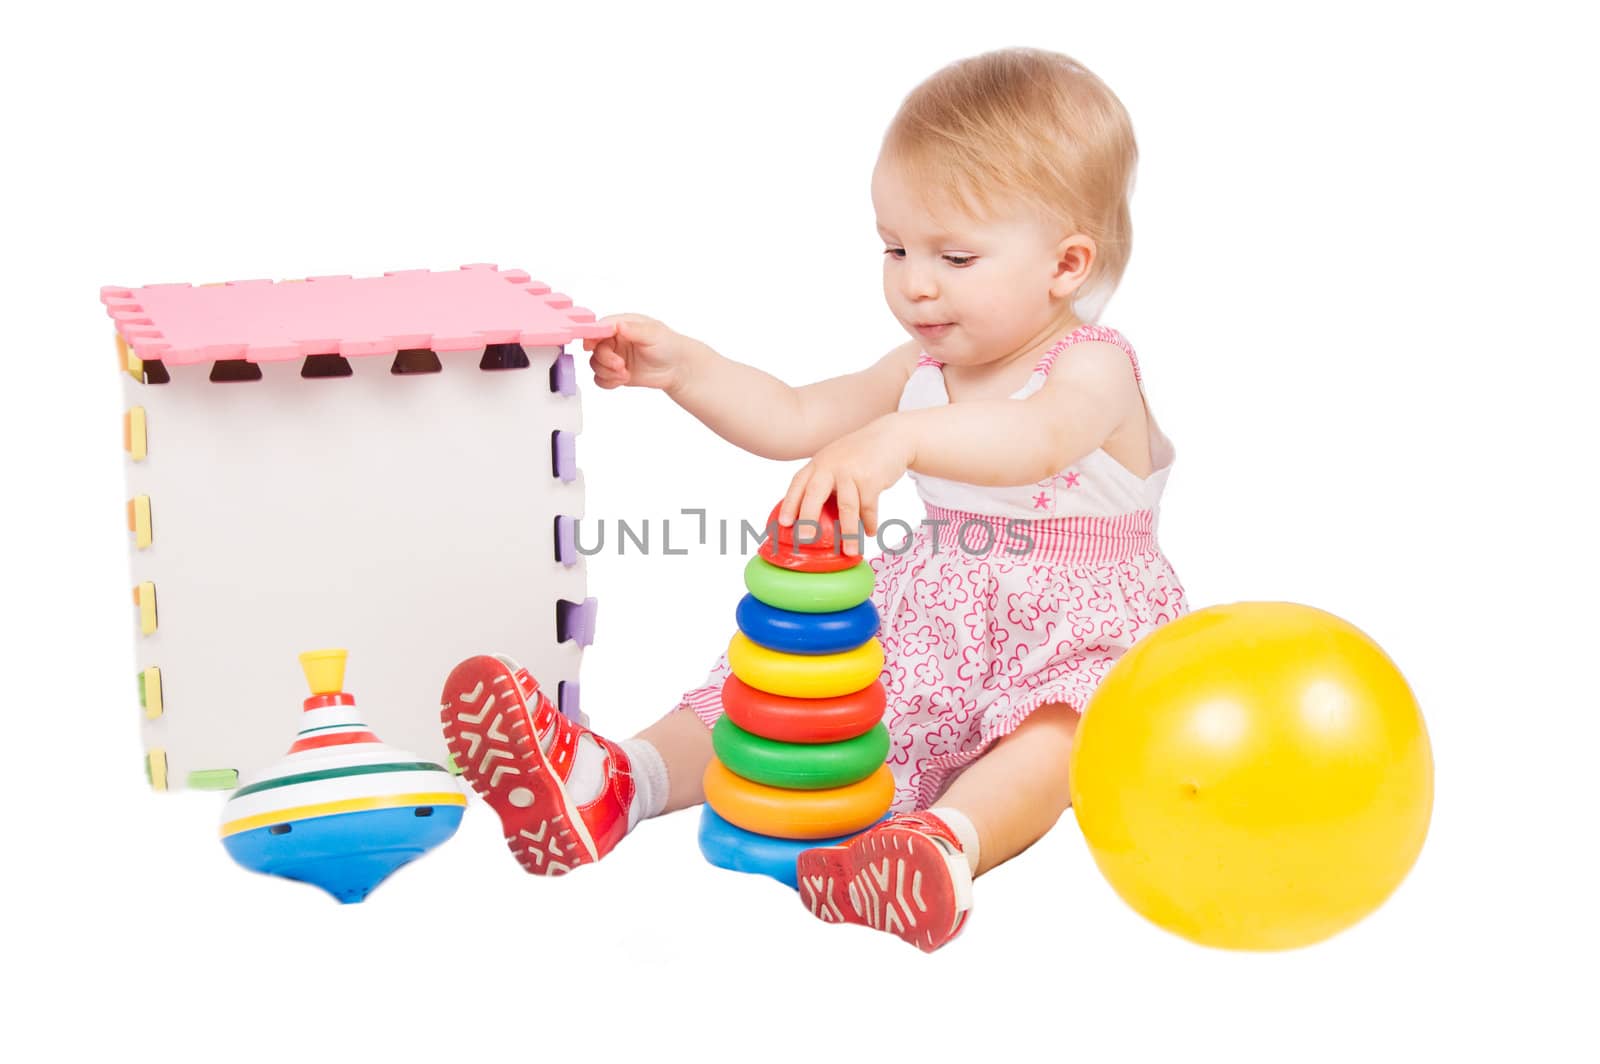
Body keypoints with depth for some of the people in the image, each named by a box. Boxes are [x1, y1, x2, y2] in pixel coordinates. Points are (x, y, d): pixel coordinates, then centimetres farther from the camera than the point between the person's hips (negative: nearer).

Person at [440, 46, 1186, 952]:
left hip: (1076, 635, -7)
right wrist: (683, 367, -3)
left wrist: (897, 437, -59)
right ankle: (617, 783, -28)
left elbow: (1037, 441, -40)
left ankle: (952, 843, -65)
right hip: (930, 621, 7)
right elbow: (794, 421, 13)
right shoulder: (924, 370, 12)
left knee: (1054, 724, -40)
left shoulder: (1093, 370, -15)